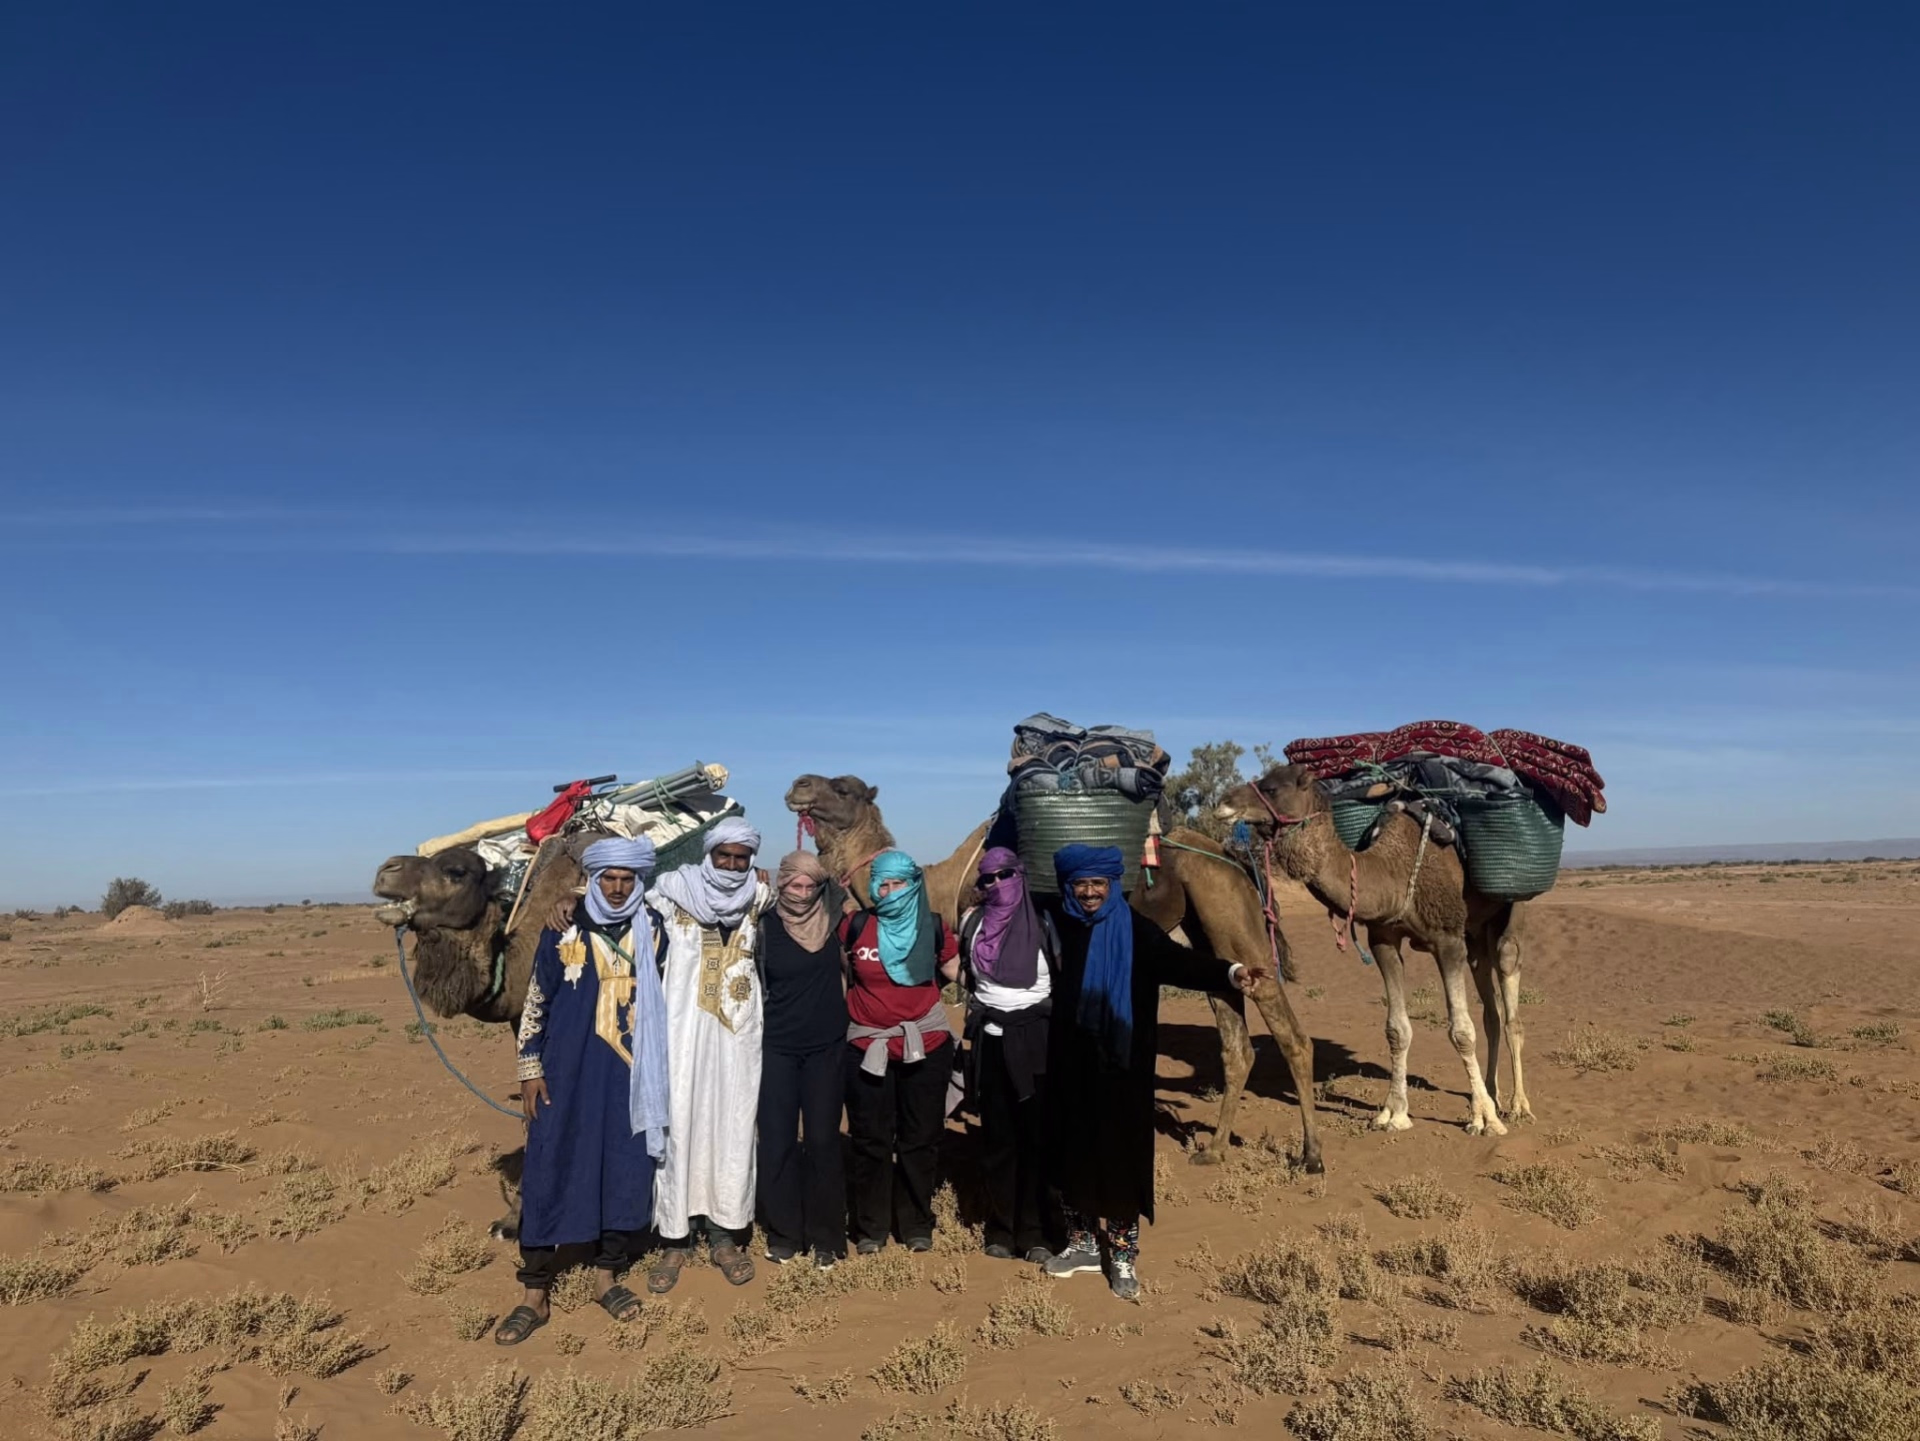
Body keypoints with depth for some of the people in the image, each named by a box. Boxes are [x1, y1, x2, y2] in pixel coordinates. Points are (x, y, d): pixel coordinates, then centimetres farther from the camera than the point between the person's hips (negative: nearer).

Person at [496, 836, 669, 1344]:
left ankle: (608, 1275, 25)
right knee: (549, 1173, 1)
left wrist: (658, 1069, 14)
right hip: (568, 1073, -2)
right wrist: (530, 1068, -2)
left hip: (630, 1074, 2)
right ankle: (534, 1294, 13)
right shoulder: (562, 931, -3)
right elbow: (536, 1001, 1)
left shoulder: (651, 932, 3)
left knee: (625, 1170, 7)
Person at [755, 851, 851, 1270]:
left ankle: (826, 1236, 16)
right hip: (777, 1049, 0)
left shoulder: (831, 920, -2)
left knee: (823, 1141, 3)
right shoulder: (766, 926, -4)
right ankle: (783, 1232, 20)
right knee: (777, 1142, 4)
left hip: (826, 1047, 0)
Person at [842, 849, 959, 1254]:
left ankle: (916, 1224, 25)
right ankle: (871, 1227, 22)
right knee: (870, 1140, 8)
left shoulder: (932, 928, -1)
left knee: (920, 1138, 10)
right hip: (867, 1047, 0)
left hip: (925, 1046, 1)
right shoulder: (856, 926, -4)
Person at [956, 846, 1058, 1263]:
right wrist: (974, 1024, 12)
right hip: (989, 1038, 3)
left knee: (1036, 1134, -2)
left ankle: (1033, 1233, 8)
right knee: (997, 1135, 7)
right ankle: (1000, 1229, 17)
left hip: (1035, 1036, -3)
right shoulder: (973, 923, 5)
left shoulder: (1042, 922, -4)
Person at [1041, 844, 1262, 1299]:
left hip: (1120, 1063, -3)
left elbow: (1176, 961, -22)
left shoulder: (1133, 929, -9)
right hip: (1069, 1062, 3)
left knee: (1120, 1151, 3)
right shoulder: (1056, 925, 1)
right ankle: (1082, 1242, 30)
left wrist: (1230, 972, -38)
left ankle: (1123, 1255, 19)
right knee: (1071, 1149, 11)